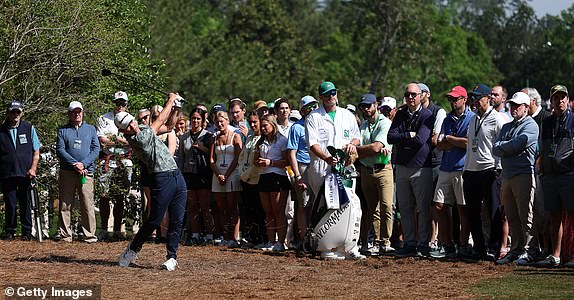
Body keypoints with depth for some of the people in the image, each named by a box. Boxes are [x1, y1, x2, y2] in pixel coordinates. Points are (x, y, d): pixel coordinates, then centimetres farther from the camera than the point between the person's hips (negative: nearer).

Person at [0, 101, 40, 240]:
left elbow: (36, 151, 10)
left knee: (25, 203, 2)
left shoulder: (29, 128, 9)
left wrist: (33, 168, -3)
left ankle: (27, 232, 8)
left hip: (25, 173, 0)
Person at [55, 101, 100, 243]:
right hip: (67, 172, 0)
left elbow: (96, 149, 6)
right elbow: (60, 150, 0)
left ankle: (90, 235, -3)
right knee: (65, 205, 0)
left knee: (88, 205, -6)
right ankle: (65, 235, 4)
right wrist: (74, 164, -12)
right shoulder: (62, 130, 11)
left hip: (86, 171, 0)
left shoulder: (91, 129, 15)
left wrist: (83, 164, -9)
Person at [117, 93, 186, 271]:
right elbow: (161, 120, -7)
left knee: (177, 221, 4)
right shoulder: (137, 139, -15)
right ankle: (132, 249, 14)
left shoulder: (144, 129, 12)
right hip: (162, 179, -8)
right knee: (155, 220, -4)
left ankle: (172, 257, 9)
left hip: (177, 177, 8)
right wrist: (170, 101, 4)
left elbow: (168, 126, 25)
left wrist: (176, 109, 9)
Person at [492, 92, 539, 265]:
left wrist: (501, 146, 1)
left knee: (525, 216, -8)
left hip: (524, 174, -7)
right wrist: (509, 150, -7)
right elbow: (495, 150, 11)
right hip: (507, 176, 8)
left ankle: (529, 251, -6)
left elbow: (517, 144, -15)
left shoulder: (531, 126, -2)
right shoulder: (507, 127, 22)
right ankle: (516, 250, 12)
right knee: (512, 217, 8)